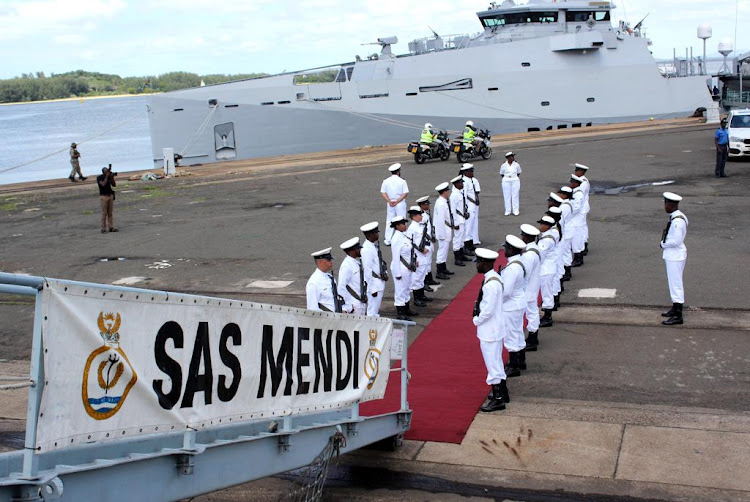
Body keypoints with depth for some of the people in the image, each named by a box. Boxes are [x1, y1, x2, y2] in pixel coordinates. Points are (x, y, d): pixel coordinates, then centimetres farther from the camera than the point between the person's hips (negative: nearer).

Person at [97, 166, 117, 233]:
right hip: (103, 196, -5)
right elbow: (103, 184, -22)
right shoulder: (99, 177, -6)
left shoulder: (109, 177, 8)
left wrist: (112, 177, -10)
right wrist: (106, 176, -18)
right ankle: (103, 229, -2)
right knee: (104, 213, -6)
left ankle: (111, 227, 5)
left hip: (110, 195, 5)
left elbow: (114, 185, 1)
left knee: (111, 212, 3)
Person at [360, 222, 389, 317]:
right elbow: (368, 271, -22)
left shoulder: (375, 246, 5)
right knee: (373, 310, -1)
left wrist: (385, 273, 10)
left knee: (377, 309, 21)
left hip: (380, 282, 10)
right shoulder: (367, 250, -23)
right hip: (374, 284, -10)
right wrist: (373, 289, -19)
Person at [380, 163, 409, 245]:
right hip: (400, 204, -3)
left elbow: (383, 192, -4)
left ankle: (388, 240, 13)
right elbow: (405, 193, -15)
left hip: (390, 204, 3)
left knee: (389, 222, 11)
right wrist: (397, 201, -15)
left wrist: (390, 201, -10)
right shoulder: (402, 181, -10)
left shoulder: (386, 181, -1)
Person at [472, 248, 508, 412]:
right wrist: (477, 313, 6)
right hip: (494, 329, 10)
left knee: (493, 363, -1)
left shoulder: (491, 284, -25)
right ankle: (502, 392, 34)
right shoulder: (494, 278, 6)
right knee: (497, 362, 21)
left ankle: (498, 400, 8)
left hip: (489, 331, -10)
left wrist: (476, 320, -11)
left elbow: (488, 310, -25)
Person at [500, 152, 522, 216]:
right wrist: (501, 183, 3)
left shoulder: (516, 165, 4)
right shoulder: (503, 165, 2)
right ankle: (507, 211, 6)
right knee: (507, 196, 0)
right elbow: (501, 175, 8)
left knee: (515, 196, 1)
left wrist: (519, 182, 8)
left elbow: (519, 174, 12)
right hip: (506, 181, -1)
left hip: (515, 181, 1)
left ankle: (516, 211, 6)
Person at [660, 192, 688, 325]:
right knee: (673, 283, 20)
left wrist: (663, 244, -10)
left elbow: (676, 241, -25)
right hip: (672, 254, 10)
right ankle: (675, 309, 33)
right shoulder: (676, 217, 8)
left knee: (675, 284, -4)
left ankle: (678, 316, 1)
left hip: (675, 256, -10)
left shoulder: (677, 221, -23)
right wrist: (665, 242, 1)